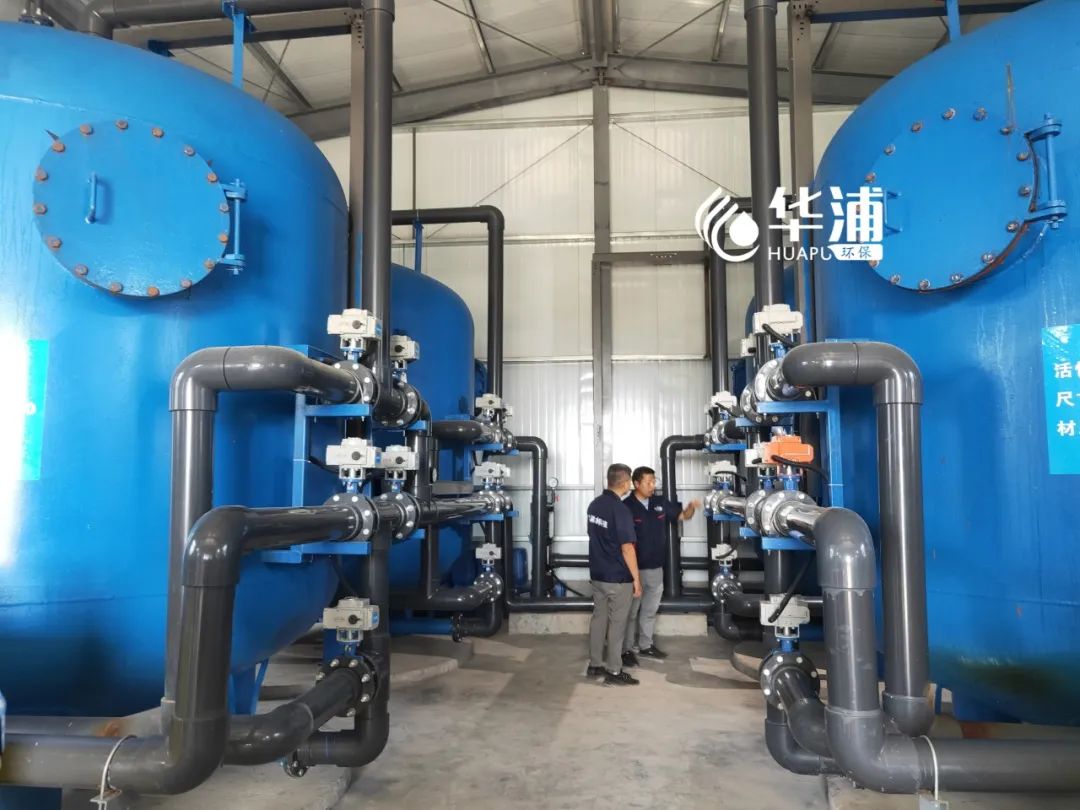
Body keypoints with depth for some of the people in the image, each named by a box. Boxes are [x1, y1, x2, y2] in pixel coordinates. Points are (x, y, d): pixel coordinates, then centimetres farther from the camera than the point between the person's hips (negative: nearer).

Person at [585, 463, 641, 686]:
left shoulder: (594, 505, 4)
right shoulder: (620, 509, -21)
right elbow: (627, 548, -20)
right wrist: (636, 579, -13)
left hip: (597, 574, 7)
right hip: (618, 577, -7)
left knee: (598, 618, 15)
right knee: (617, 624, 2)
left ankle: (595, 665, 23)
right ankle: (614, 672, 10)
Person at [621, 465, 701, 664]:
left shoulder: (661, 502, 1)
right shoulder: (627, 506, -16)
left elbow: (683, 515, 11)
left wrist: (692, 507, -12)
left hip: (656, 568, 6)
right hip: (635, 569, -6)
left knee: (650, 610, 18)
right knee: (631, 611, 5)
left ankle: (646, 645, 32)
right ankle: (626, 650, 16)